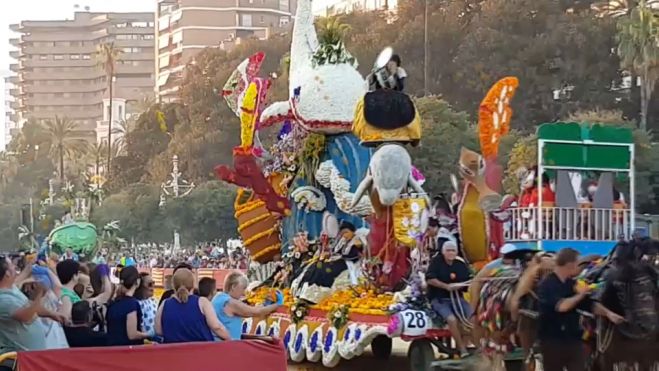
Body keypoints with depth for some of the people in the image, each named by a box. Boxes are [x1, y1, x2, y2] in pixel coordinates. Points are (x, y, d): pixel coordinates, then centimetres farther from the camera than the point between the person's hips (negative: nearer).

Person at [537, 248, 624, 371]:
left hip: (573, 340, 6)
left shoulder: (572, 284, 9)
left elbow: (589, 304, 11)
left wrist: (608, 313, -3)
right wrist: (579, 295, -15)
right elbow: (561, 306, -27)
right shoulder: (547, 285, -13)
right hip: (552, 341, -6)